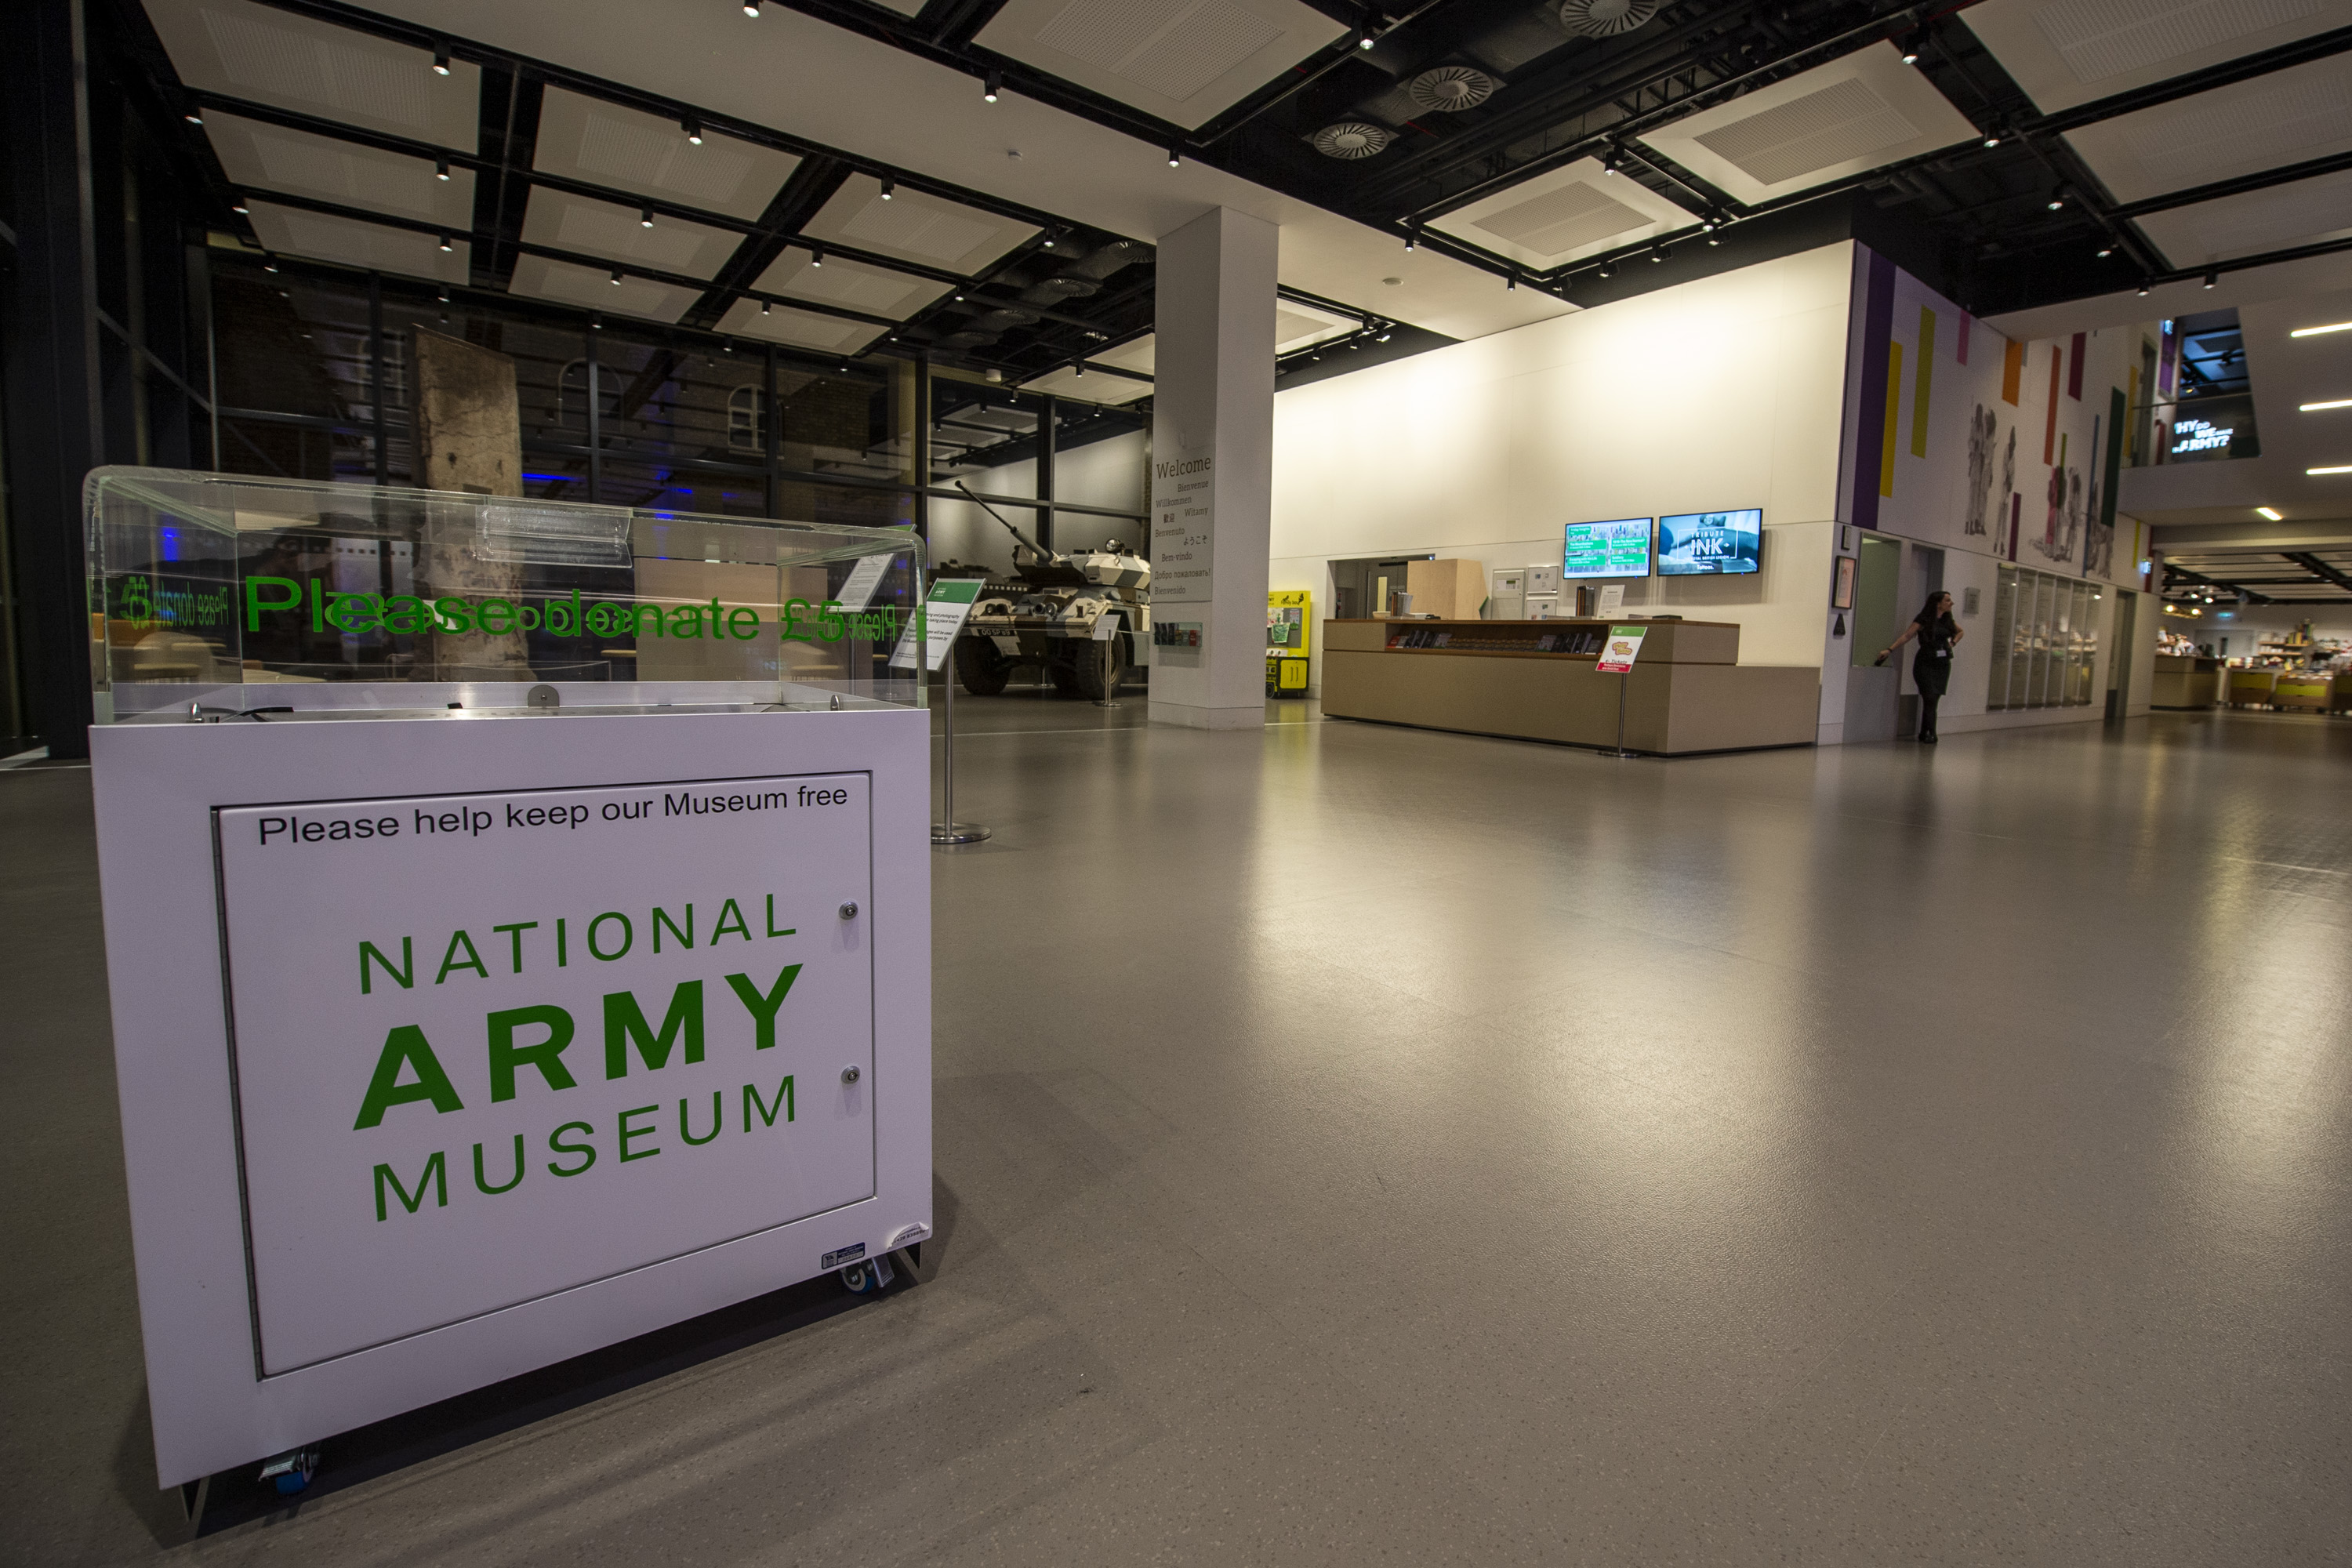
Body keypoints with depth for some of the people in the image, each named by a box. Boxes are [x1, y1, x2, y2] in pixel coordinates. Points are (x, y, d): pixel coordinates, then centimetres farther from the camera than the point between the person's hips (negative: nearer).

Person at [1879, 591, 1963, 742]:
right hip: (1925, 664, -5)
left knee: (1934, 700, 4)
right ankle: (1930, 734, -6)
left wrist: (1952, 643, 11)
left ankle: (1924, 734, 12)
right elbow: (1907, 636, -11)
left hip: (1943, 664, 5)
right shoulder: (1923, 620, -6)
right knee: (1930, 698, -11)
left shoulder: (1948, 621, 11)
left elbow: (1961, 632, 29)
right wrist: (1890, 649, -21)